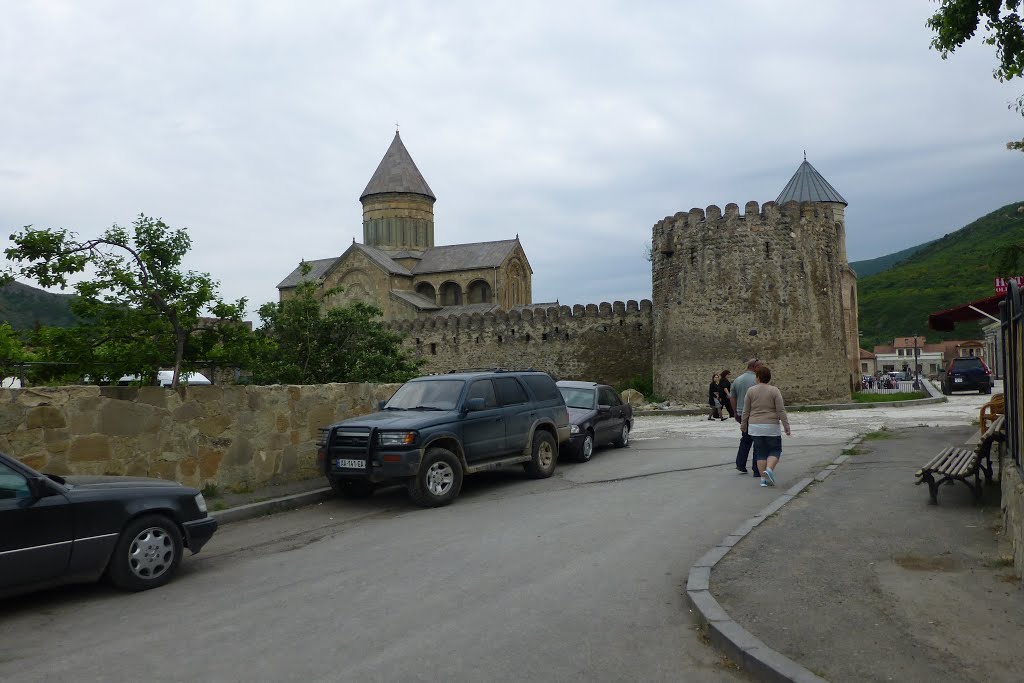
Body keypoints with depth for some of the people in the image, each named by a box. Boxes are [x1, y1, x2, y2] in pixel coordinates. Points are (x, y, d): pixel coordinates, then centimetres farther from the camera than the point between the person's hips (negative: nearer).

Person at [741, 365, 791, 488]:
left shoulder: (751, 390, 0)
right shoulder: (774, 391, -6)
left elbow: (746, 410, 4)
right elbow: (781, 411, -8)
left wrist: (743, 424, 15)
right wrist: (786, 426, -3)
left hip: (755, 427, 2)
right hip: (771, 427, -2)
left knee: (761, 452, 9)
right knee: (775, 450, 9)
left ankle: (763, 479, 5)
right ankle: (769, 470, -14)